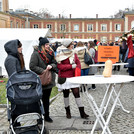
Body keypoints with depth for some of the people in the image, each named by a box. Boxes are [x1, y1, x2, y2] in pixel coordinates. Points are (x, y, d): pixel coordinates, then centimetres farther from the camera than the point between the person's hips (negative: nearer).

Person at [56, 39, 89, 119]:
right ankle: (68, 112, 24)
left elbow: (78, 63, 13)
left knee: (77, 93, -2)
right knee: (66, 94, 9)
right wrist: (71, 66, -18)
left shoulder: (73, 53, 8)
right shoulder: (60, 54, -9)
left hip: (73, 77, 4)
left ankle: (82, 112, 2)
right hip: (64, 78, -3)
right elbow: (59, 66, -17)